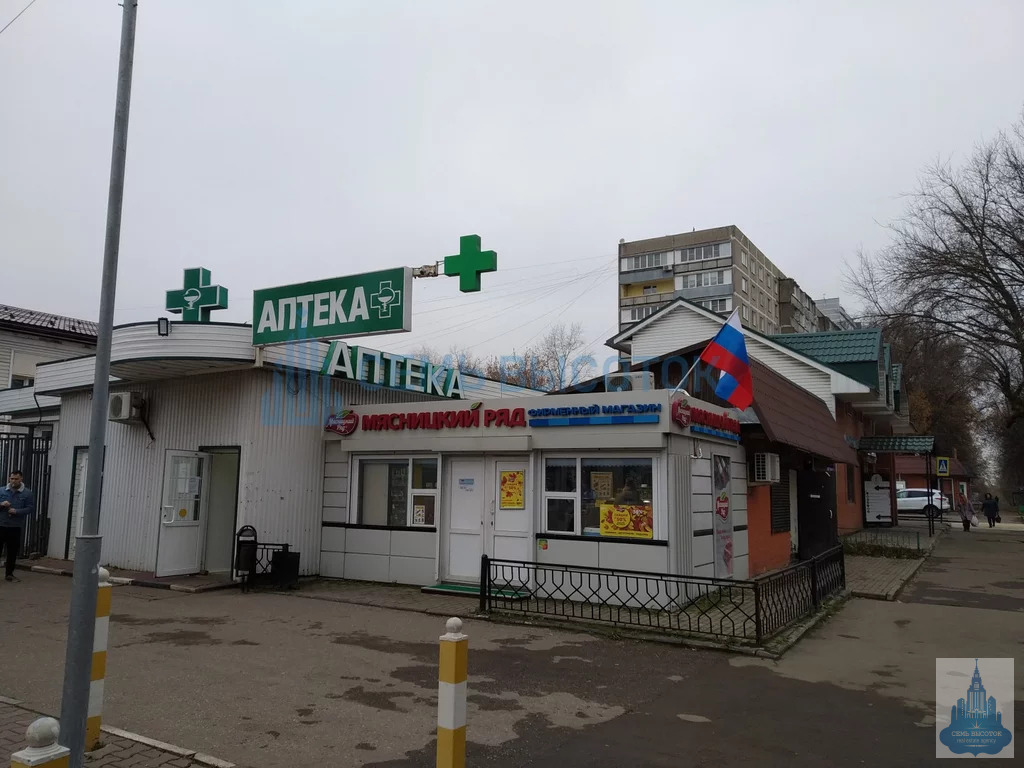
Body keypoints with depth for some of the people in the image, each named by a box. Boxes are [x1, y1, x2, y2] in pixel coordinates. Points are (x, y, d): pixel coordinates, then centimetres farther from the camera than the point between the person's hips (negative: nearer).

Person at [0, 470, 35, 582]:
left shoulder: (27, 493, 2)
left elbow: (31, 508, -2)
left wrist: (17, 511, -16)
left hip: (16, 527, 0)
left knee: (12, 552, 6)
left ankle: (9, 574, 18)